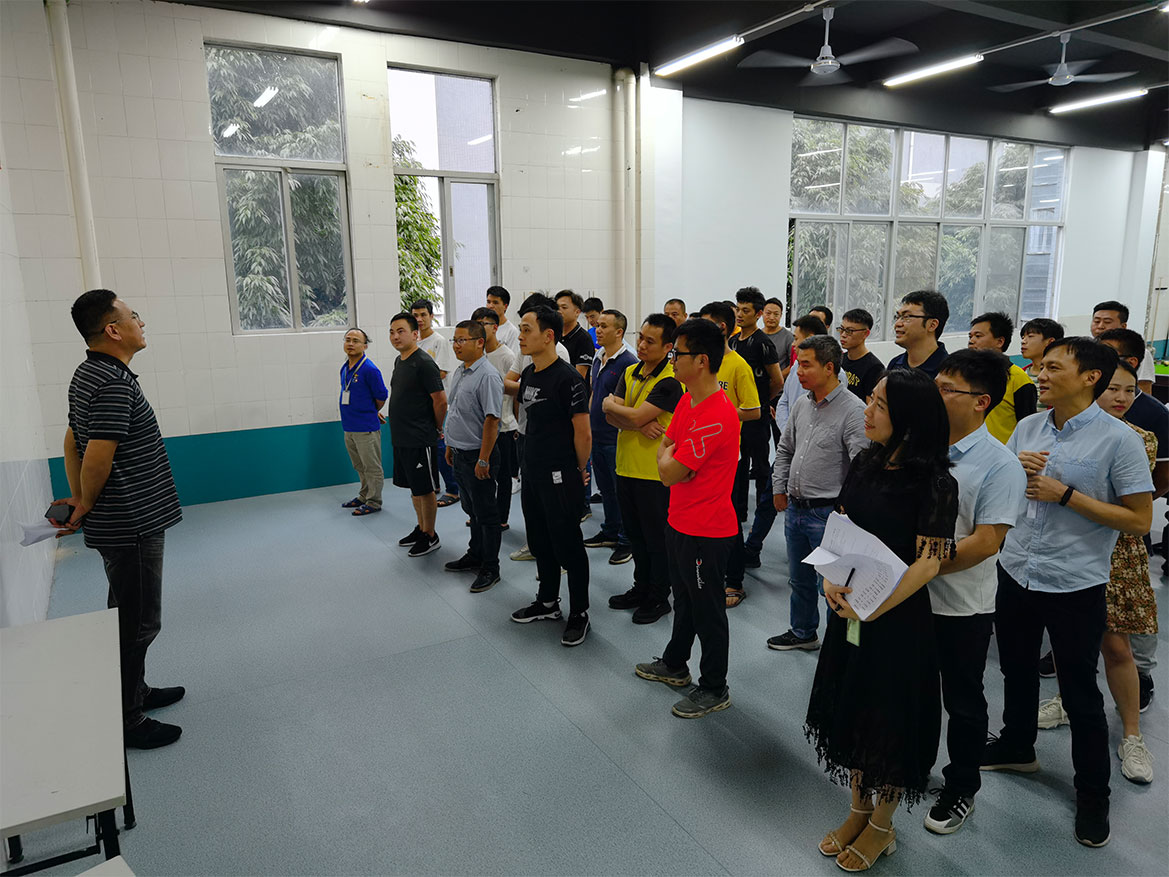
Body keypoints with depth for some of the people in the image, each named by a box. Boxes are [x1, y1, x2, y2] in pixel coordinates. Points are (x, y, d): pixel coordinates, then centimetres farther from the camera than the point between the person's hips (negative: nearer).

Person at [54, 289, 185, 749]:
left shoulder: (89, 374, 11)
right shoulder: (115, 383, -22)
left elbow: (73, 441, 17)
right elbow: (98, 456, -24)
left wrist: (78, 499, 14)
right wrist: (86, 506, -8)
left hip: (124, 521, 10)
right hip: (130, 524, -10)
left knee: (130, 616, 22)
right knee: (136, 622, 1)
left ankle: (135, 692, 37)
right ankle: (125, 722, 13)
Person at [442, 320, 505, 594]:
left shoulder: (488, 375, -19)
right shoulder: (459, 373, 11)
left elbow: (492, 419, -23)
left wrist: (483, 459, -23)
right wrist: (450, 446, 20)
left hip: (477, 455, -9)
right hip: (460, 454, 9)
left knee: (486, 514, 2)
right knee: (472, 510, 21)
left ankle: (490, 569, 12)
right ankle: (475, 556, 36)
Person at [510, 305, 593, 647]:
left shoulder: (566, 377, -18)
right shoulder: (528, 375, 8)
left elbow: (583, 432, -17)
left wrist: (579, 471, -6)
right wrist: (532, 460, 18)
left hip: (560, 477, -8)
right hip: (532, 473, 9)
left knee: (568, 545, 2)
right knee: (540, 541, 19)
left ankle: (579, 614, 17)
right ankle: (547, 602, 36)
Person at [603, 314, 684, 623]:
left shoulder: (669, 382, -17)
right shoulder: (630, 372, 8)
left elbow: (635, 416, -24)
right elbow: (612, 417, -2)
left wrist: (609, 404, -6)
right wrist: (641, 424, -20)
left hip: (654, 473, -7)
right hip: (626, 467, 8)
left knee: (657, 538, 7)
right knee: (635, 534, 20)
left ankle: (659, 598, 23)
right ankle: (641, 588, 37)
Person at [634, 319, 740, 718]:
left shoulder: (717, 416, -27)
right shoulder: (686, 401, 5)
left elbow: (669, 472, -24)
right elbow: (664, 450, 12)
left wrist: (669, 458, -3)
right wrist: (673, 457, -10)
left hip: (706, 532, -9)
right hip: (679, 521, 9)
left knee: (707, 609, 7)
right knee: (684, 598, 25)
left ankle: (714, 688, 25)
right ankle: (675, 665, 44)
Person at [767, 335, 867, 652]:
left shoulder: (853, 410, -17)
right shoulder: (802, 403, 7)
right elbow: (785, 449, 18)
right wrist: (779, 489, 15)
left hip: (827, 513, -7)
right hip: (795, 508, 8)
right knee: (799, 578, 22)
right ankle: (803, 632, 40)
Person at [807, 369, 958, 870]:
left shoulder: (934, 482, -17)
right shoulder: (865, 463, 2)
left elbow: (928, 562, -18)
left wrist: (873, 609, -19)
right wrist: (831, 580, -8)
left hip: (898, 617, -6)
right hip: (848, 609, 6)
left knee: (890, 719, 10)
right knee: (850, 707, 17)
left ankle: (882, 824, 33)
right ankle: (858, 809, 39)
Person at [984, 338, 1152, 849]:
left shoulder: (1118, 440, -14)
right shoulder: (1027, 428, 2)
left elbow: (1139, 520, -15)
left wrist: (1065, 494, -21)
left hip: (1075, 585, -5)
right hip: (1016, 572, 5)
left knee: (1080, 693, 8)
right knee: (1017, 671, 22)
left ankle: (1093, 796, 27)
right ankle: (1017, 748, 44)